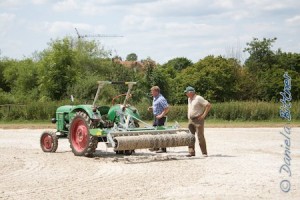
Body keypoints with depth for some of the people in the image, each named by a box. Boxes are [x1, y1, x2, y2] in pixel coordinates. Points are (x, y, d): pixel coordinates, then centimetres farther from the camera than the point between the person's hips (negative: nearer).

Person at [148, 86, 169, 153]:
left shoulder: (161, 99, -18)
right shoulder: (155, 98, 12)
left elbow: (167, 108, -21)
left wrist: (161, 115, -24)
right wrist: (151, 108, 9)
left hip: (160, 118, -10)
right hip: (156, 117, 10)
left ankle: (163, 149, -3)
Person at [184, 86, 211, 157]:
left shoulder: (198, 98, -10)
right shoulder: (189, 99, 16)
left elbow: (209, 105, -15)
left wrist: (204, 115, -15)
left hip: (198, 119, -8)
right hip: (190, 120, 8)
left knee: (200, 136, -6)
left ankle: (204, 153, -1)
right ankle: (191, 152, 8)